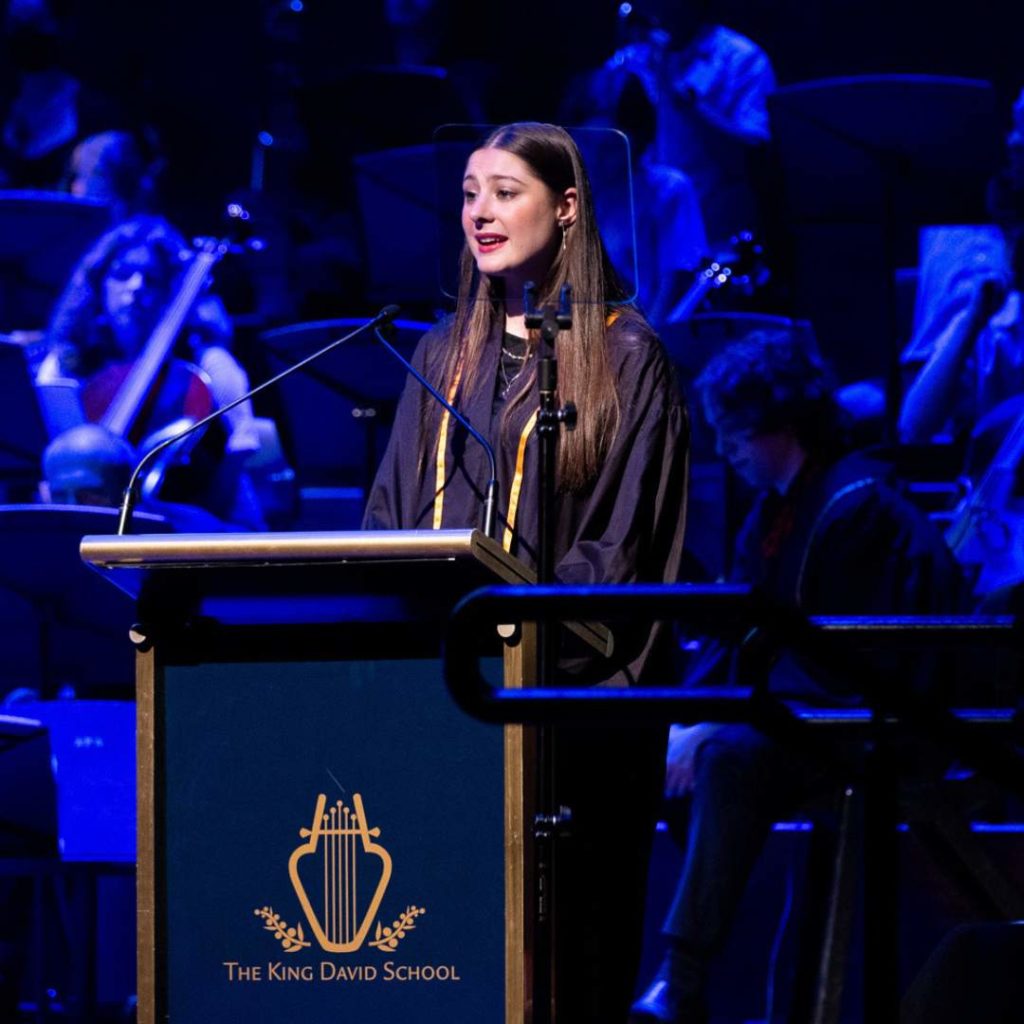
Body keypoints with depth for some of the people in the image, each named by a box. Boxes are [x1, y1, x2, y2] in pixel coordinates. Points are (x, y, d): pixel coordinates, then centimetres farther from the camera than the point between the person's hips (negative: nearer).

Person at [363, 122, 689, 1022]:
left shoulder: (624, 356, -1)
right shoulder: (448, 355, 16)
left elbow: (625, 542, -7)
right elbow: (394, 511, 15)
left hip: (568, 689, -5)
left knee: (558, 939, -6)